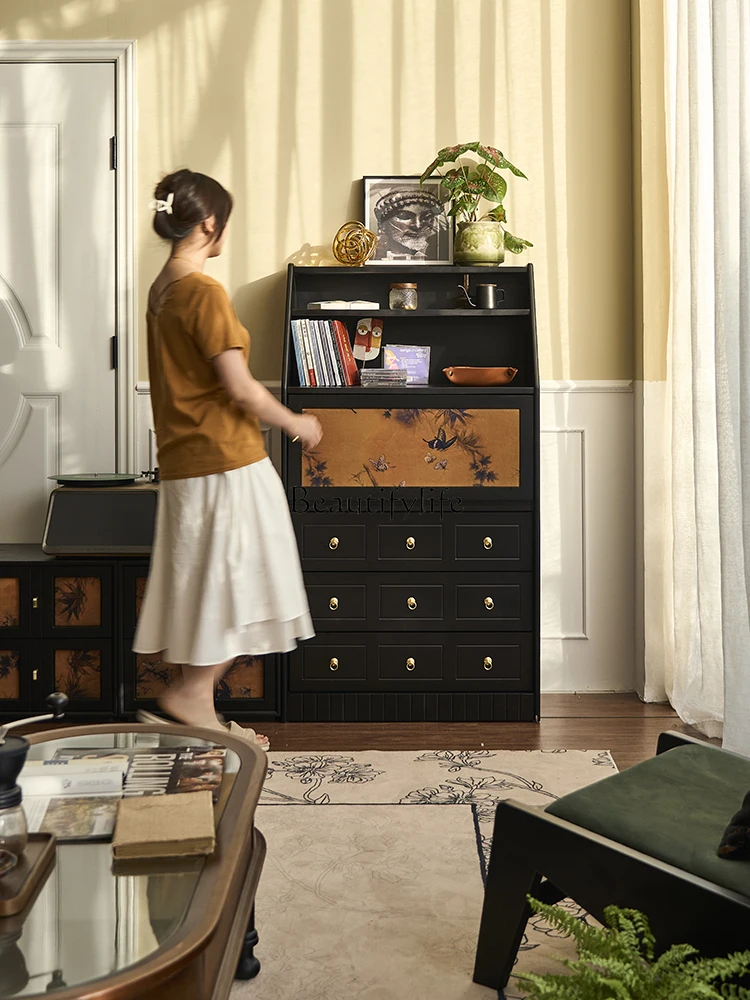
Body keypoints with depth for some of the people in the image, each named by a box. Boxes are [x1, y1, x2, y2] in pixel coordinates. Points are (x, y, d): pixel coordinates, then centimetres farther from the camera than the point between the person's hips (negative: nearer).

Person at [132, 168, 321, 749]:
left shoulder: (163, 289, 12)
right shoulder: (205, 293, -16)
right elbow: (239, 387, -19)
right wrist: (295, 423, -4)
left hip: (184, 459, 9)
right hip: (225, 461, -9)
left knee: (205, 586, 13)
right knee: (232, 582, 1)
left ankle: (196, 708, 19)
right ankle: (190, 696, 3)